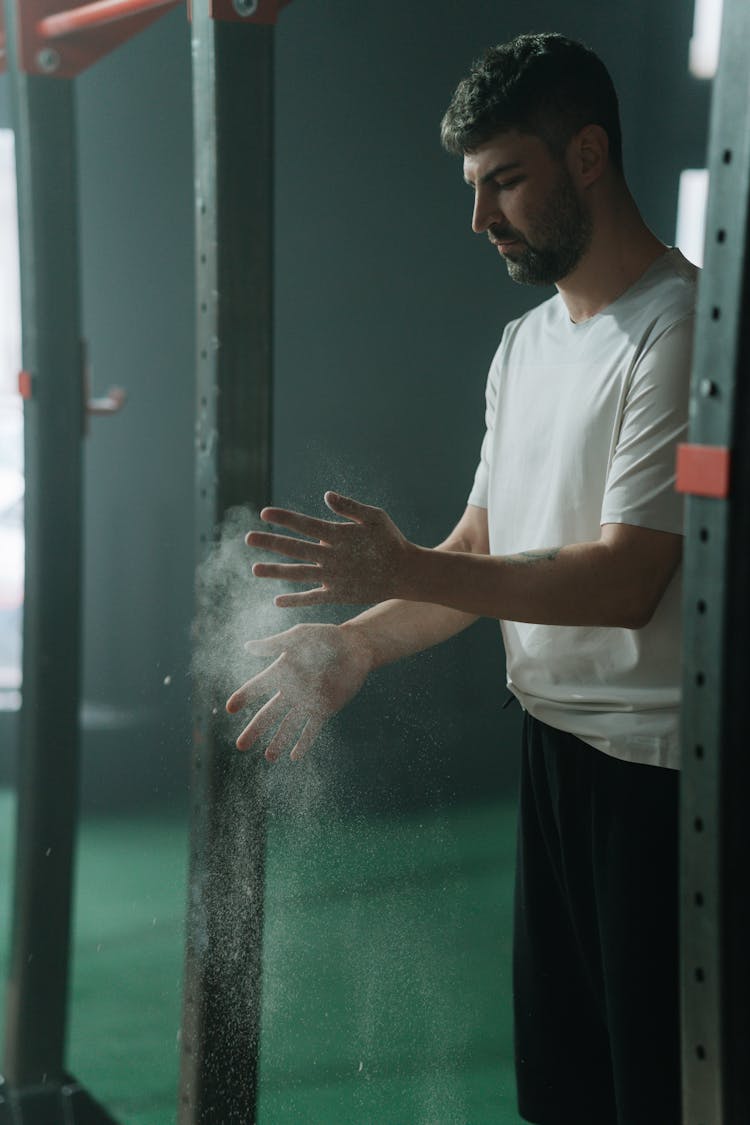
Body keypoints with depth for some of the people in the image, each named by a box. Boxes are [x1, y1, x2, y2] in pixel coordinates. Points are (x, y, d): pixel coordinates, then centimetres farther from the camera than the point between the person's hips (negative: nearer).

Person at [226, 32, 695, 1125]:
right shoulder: (525, 344, 14)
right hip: (551, 741, 8)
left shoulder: (679, 330, -15)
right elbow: (478, 554, 15)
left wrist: (396, 567, -22)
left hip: (656, 761, -8)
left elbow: (626, 582, -21)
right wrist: (354, 644, 0)